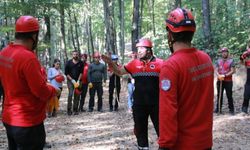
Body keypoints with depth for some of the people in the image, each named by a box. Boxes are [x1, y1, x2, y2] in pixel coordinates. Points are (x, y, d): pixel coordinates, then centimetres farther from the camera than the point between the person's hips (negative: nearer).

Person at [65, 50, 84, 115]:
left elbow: (81, 72, 3)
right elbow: (66, 73, 0)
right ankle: (69, 110, -7)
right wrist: (72, 80, -8)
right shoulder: (68, 63, 0)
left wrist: (78, 81, -8)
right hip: (70, 80, -2)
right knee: (70, 94, -14)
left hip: (78, 81, 2)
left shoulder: (81, 63, 4)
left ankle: (75, 110, 9)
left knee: (77, 95, 1)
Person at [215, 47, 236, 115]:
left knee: (229, 96, 0)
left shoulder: (231, 61, -2)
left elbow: (233, 71, -8)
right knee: (219, 95, 9)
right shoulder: (218, 60, 9)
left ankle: (231, 109, 9)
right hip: (220, 81, 4)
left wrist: (224, 75, -18)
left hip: (228, 81, -3)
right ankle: (218, 108, 16)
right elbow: (216, 70, 5)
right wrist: (219, 75, -15)